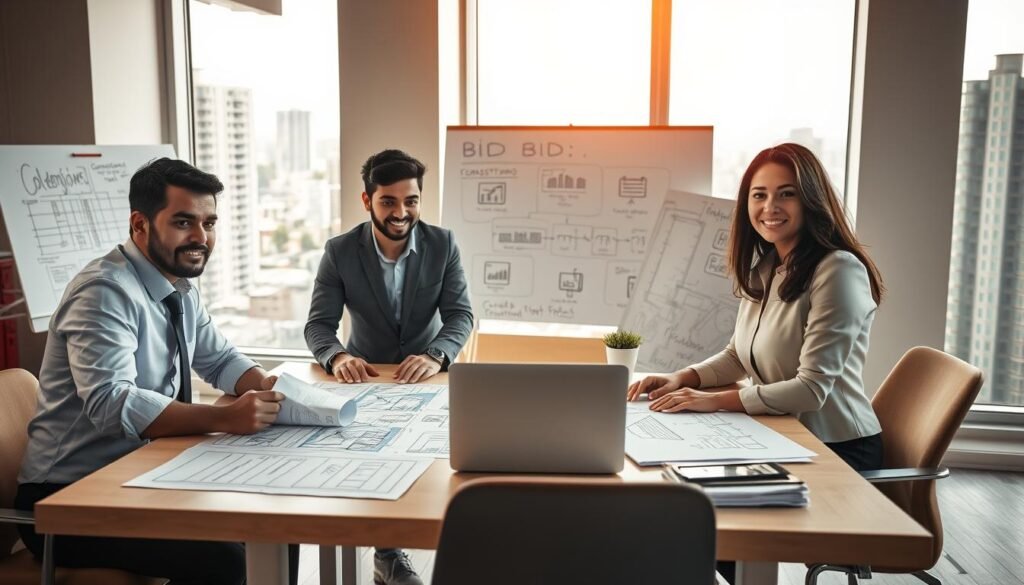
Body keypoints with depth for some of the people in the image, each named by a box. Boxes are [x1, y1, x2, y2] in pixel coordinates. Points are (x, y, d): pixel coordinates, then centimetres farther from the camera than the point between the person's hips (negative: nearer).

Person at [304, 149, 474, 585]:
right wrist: (338, 357, -36)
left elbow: (460, 315, -13)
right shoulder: (339, 251, -7)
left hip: (425, 375, 1)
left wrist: (435, 356, -36)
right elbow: (318, 324, -11)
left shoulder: (443, 245, -5)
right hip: (364, 376, 0)